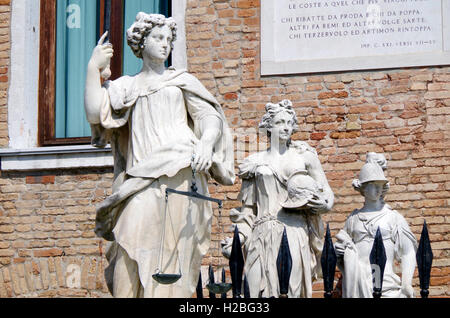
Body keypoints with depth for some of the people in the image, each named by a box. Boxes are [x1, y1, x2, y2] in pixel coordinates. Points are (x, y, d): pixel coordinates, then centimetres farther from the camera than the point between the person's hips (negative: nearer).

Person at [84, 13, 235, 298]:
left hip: (179, 175, -1)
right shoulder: (125, 87, 22)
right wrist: (94, 67, 6)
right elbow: (94, 114, 7)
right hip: (141, 181, 1)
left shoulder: (182, 80, 19)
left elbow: (211, 117, 7)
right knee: (134, 250, -13)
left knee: (172, 251, -9)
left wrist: (206, 143, -15)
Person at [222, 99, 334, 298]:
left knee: (292, 289, -11)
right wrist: (237, 238, 3)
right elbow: (248, 207, 16)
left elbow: (327, 198, 13)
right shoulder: (255, 162, 16)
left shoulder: (304, 156, 14)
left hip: (295, 235, -1)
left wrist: (311, 200, -8)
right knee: (261, 290, -9)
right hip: (263, 236, 1)